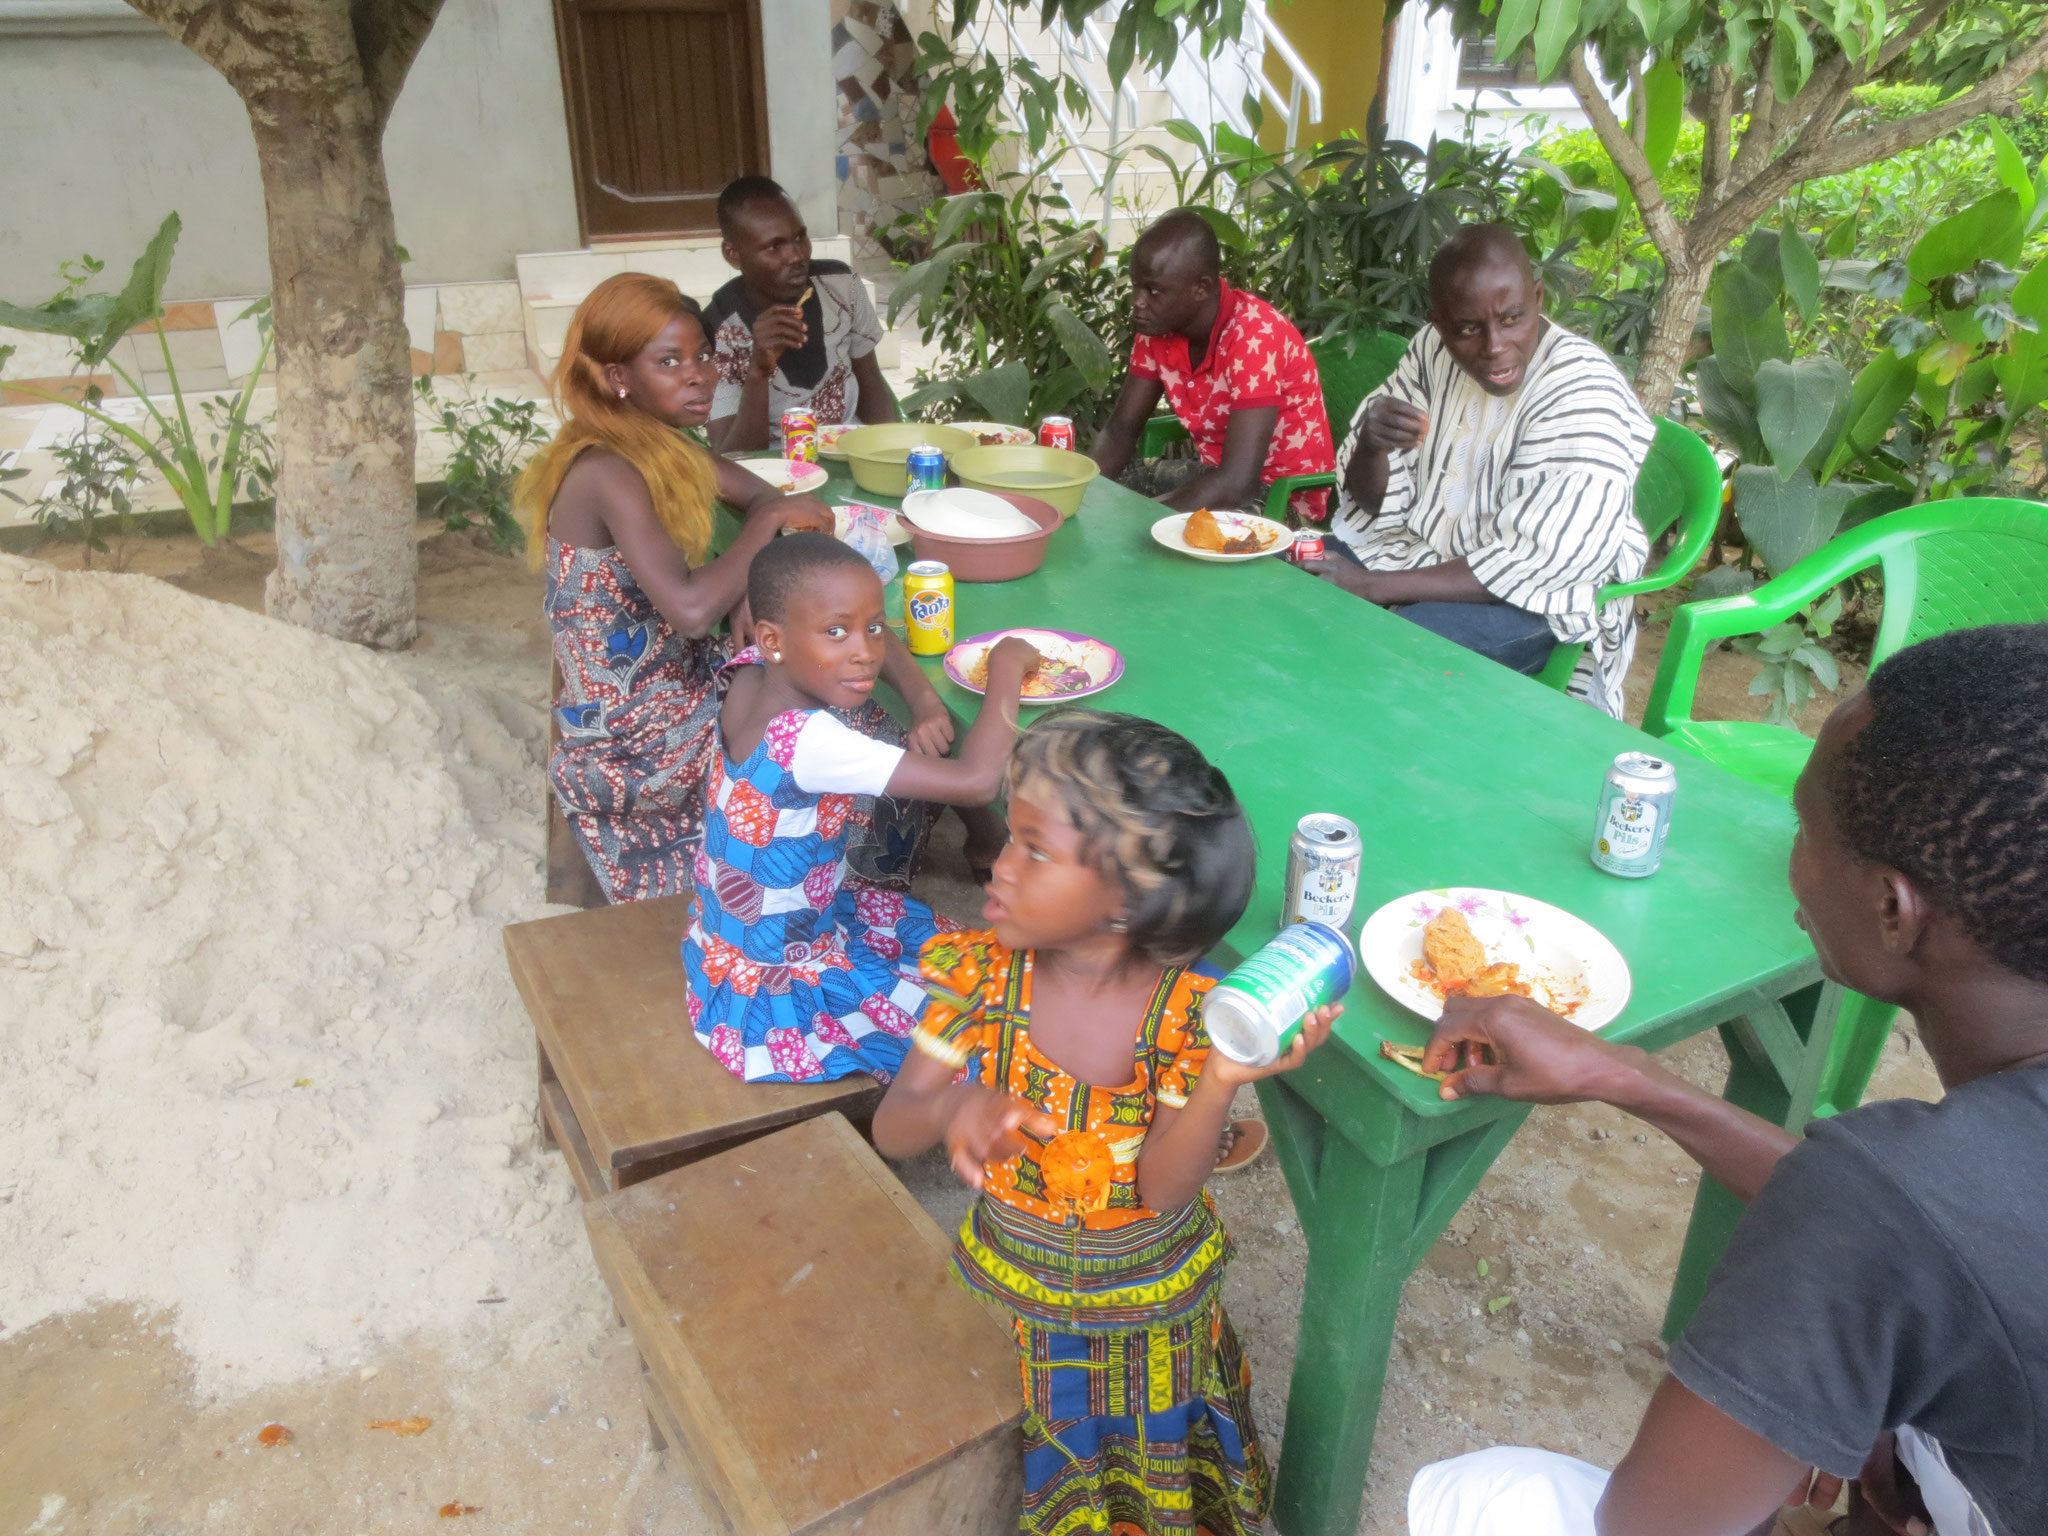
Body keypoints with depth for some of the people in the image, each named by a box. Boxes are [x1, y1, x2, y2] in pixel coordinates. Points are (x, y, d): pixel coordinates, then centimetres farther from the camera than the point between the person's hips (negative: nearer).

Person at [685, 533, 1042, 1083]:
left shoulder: (750, 677, -10)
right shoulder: (809, 740, -36)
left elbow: (866, 632, 9)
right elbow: (975, 781, -40)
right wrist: (1007, 665, -25)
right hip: (774, 987, -8)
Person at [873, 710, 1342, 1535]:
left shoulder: (1189, 1010, -26)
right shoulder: (984, 973, -21)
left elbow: (1164, 1190, -26)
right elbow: (890, 1129, -18)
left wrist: (1218, 1086, -44)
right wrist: (951, 1108, -41)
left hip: (1152, 1303, -1)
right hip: (1013, 1288, 1)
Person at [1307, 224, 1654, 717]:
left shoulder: (1584, 395, -19)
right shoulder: (1434, 349, -1)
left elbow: (1529, 567, -24)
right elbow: (1374, 503, 1)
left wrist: (1371, 586, -25)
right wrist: (1371, 443, -23)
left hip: (1534, 599, -6)